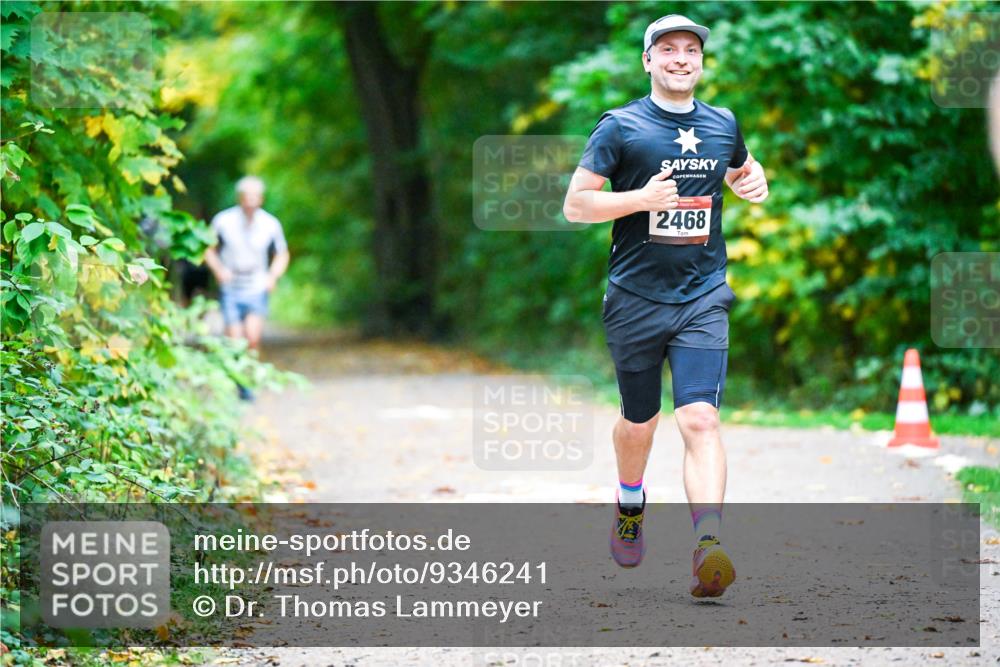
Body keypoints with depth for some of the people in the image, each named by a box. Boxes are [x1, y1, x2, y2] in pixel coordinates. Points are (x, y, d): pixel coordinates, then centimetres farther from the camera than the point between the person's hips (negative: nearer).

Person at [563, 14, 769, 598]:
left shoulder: (723, 124, 9)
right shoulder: (620, 126, -2)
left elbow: (742, 170, 30)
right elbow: (575, 205, -5)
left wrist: (755, 182, 6)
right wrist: (642, 198, -18)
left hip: (703, 298, 1)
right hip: (636, 299, -1)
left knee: (701, 418, -16)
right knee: (639, 422, 14)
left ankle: (709, 546, -26)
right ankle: (630, 503, 45)